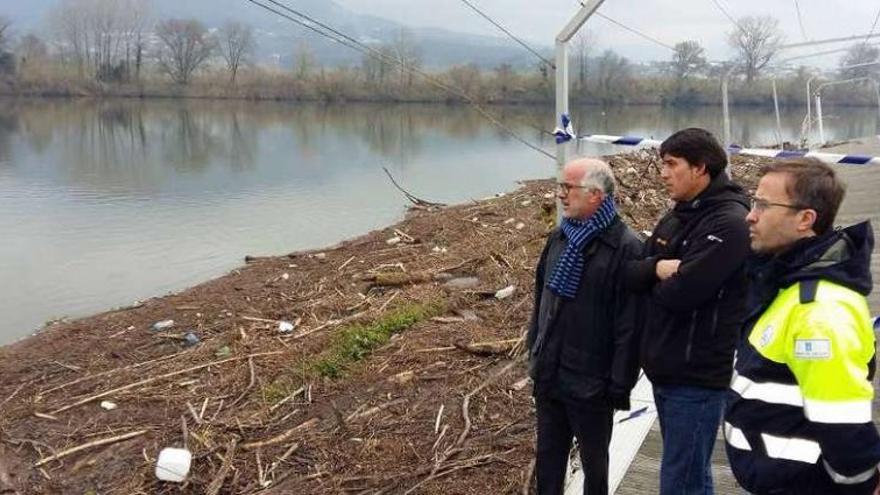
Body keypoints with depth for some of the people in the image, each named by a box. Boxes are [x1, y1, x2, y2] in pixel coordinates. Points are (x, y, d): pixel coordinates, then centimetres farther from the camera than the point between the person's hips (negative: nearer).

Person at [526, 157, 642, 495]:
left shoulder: (624, 247, -17)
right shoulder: (559, 238, 5)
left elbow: (629, 324, -17)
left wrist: (620, 384, -16)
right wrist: (534, 352, 14)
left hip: (591, 384, -6)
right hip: (548, 376, 6)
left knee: (594, 462, 16)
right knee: (547, 458, 19)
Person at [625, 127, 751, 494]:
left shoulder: (730, 223, -18)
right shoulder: (674, 219, 11)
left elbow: (679, 293, -26)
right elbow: (631, 275, 4)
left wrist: (655, 280, -4)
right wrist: (658, 268, -18)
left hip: (698, 376, -9)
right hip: (665, 370, 9)